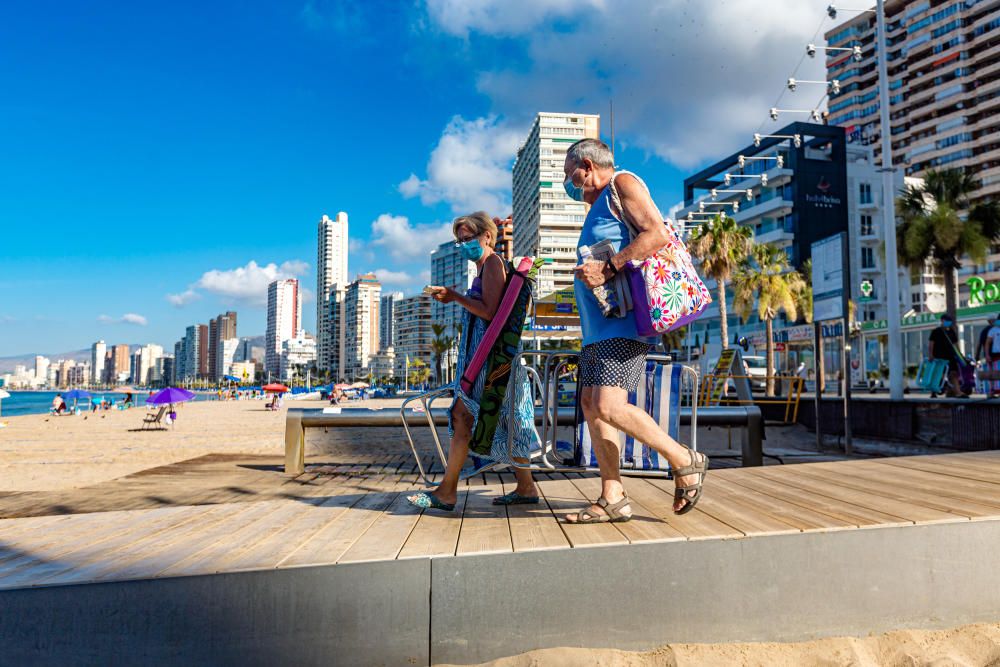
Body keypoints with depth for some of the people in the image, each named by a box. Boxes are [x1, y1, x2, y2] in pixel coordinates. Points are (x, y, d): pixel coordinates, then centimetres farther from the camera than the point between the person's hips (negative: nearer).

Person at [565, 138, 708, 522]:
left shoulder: (623, 184, 0)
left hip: (624, 321, -10)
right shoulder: (598, 208, 28)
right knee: (591, 404, 4)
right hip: (598, 325, 10)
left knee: (609, 407, -19)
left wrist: (607, 268, -20)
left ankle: (685, 462, -1)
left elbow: (657, 233, -16)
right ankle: (613, 499, 7)